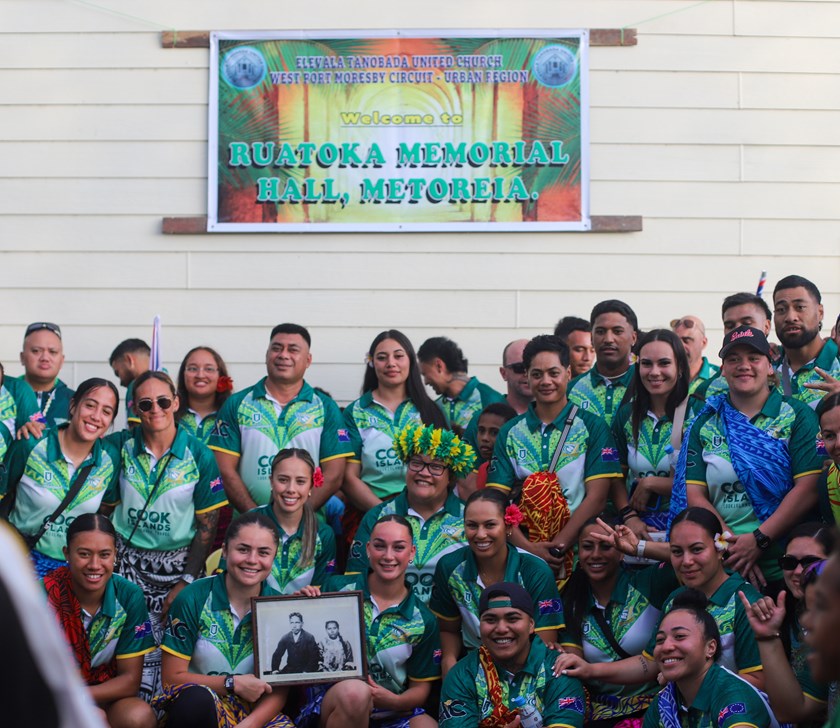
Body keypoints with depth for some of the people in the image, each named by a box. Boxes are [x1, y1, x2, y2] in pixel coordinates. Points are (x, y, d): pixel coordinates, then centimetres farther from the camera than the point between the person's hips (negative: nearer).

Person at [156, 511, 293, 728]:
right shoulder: (193, 599, -6)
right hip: (194, 703, -1)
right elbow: (173, 677, -4)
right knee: (197, 698, -36)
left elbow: (279, 688, 0)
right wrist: (233, 683, -13)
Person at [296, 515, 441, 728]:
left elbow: (420, 688, 10)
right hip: (329, 700, 0)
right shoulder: (337, 588, 0)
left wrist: (394, 701, -12)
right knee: (354, 691, -36)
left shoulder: (424, 620, 5)